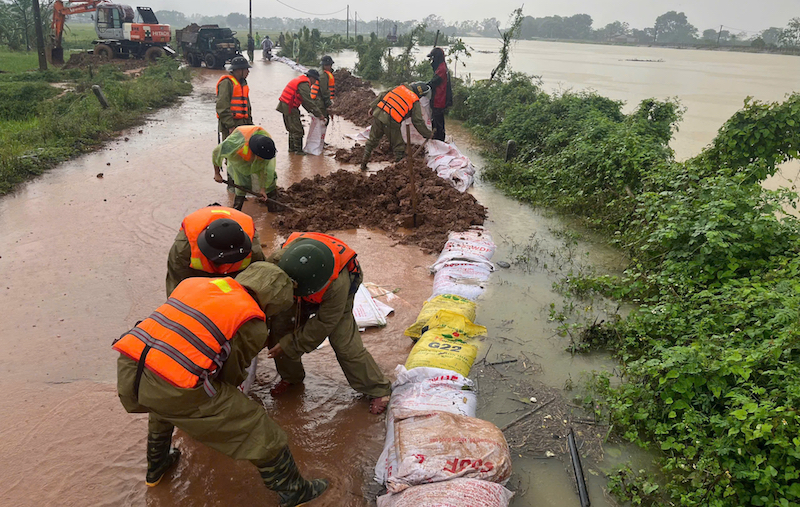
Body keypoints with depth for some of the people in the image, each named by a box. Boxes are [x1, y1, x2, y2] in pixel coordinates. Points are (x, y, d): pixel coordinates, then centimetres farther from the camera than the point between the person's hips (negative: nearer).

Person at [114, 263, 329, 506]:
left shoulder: (193, 283, 19)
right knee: (259, 430, 9)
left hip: (126, 369, 7)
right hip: (175, 389, -7)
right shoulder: (252, 322, 2)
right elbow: (232, 371, 11)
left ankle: (156, 468, 59)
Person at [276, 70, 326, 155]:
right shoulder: (304, 84, -16)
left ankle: (292, 148, 29)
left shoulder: (300, 80, 17)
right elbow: (309, 102, -18)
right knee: (297, 130, -3)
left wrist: (311, 111, 21)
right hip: (290, 108, -10)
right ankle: (298, 150, 3)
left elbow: (305, 100, 22)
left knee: (292, 128, 20)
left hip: (284, 106, 10)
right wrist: (319, 114, -13)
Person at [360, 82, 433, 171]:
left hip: (378, 114, 6)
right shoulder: (415, 102, 4)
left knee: (372, 140, 22)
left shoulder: (400, 87, 17)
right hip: (391, 123, -5)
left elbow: (382, 95, 15)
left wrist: (372, 106, 20)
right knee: (399, 147, 9)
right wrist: (428, 134, 15)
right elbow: (418, 121, 3)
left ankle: (363, 163, 30)